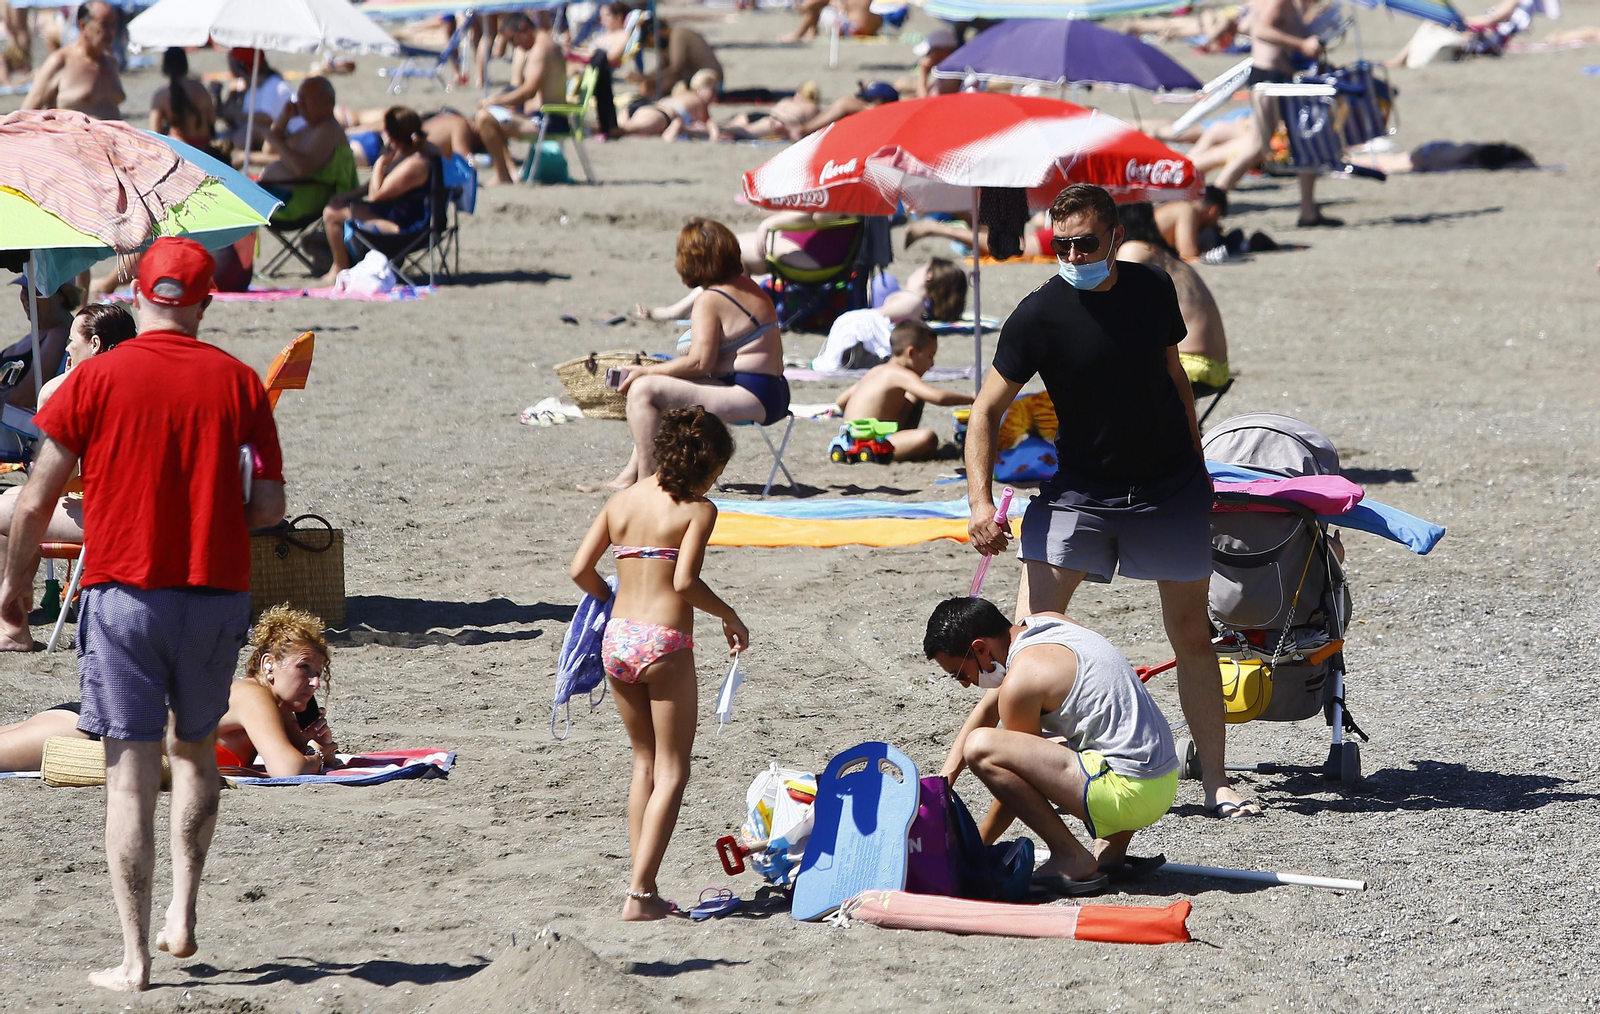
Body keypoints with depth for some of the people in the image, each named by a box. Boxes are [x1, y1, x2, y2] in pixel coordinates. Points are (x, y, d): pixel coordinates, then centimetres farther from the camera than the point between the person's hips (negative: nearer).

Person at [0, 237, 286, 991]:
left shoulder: (96, 379, -5)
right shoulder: (237, 382, 1)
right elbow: (269, 506, -2)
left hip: (122, 593, -2)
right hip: (216, 592, 2)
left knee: (131, 776, 0)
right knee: (195, 752, 23)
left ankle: (134, 958, -2)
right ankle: (182, 916, 17)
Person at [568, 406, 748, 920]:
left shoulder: (621, 501, 10)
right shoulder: (698, 509, -6)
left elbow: (580, 569, 6)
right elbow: (685, 581, -17)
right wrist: (729, 616, -2)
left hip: (617, 639, 6)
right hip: (664, 643, -6)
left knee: (644, 762, 19)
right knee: (672, 770, 3)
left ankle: (645, 889, 17)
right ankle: (640, 893, -5)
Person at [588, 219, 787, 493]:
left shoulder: (710, 303, -14)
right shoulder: (750, 288, 15)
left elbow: (699, 363, -21)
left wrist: (647, 371, -9)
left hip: (750, 399, -11)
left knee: (643, 390, -13)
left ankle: (645, 479, -14)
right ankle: (629, 475, 20)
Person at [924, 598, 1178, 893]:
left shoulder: (1021, 680, -13)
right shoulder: (1046, 623, 14)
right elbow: (988, 708, 25)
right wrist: (945, 777, 20)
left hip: (1129, 794, -10)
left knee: (981, 747, -18)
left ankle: (1072, 858, -9)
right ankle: (1114, 844, 15)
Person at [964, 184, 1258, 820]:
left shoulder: (1152, 290, -2)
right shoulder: (1038, 315, -13)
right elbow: (986, 411, -10)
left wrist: (1198, 469, 15)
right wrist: (981, 502, -21)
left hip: (1172, 487, 2)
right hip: (1080, 488, -2)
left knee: (1192, 635, 6)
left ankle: (1217, 783, 15)